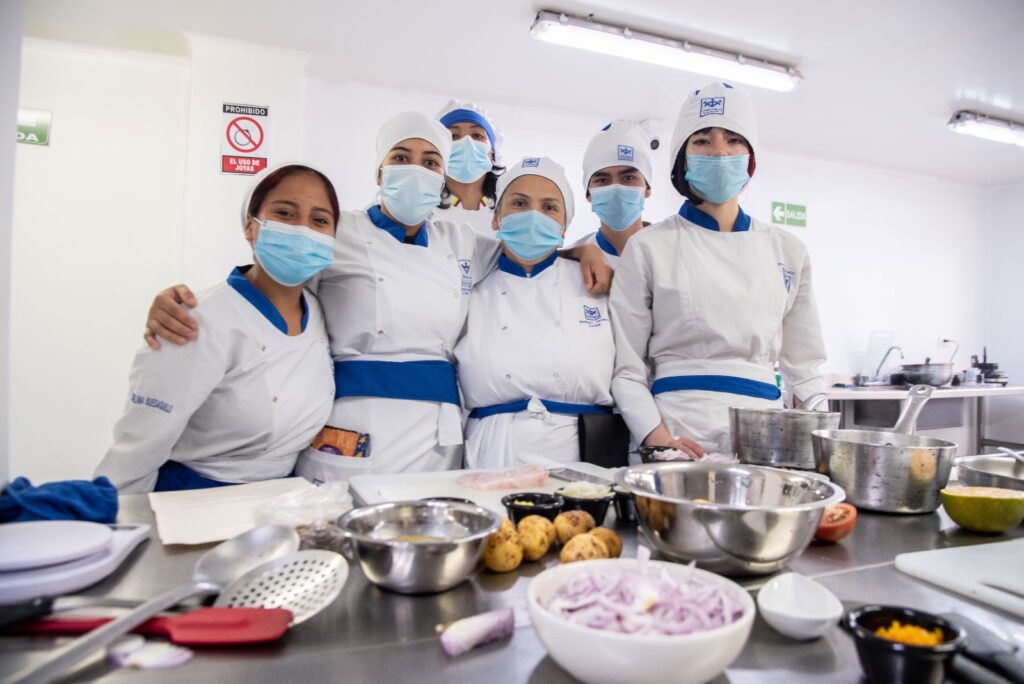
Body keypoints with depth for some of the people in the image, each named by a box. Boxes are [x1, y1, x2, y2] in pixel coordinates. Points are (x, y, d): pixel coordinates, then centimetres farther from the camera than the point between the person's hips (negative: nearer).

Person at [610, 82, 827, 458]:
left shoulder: (788, 251, 12)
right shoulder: (649, 247, 1)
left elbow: (803, 367, 16)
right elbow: (626, 368, -2)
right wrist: (657, 437, -15)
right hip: (679, 430, -3)